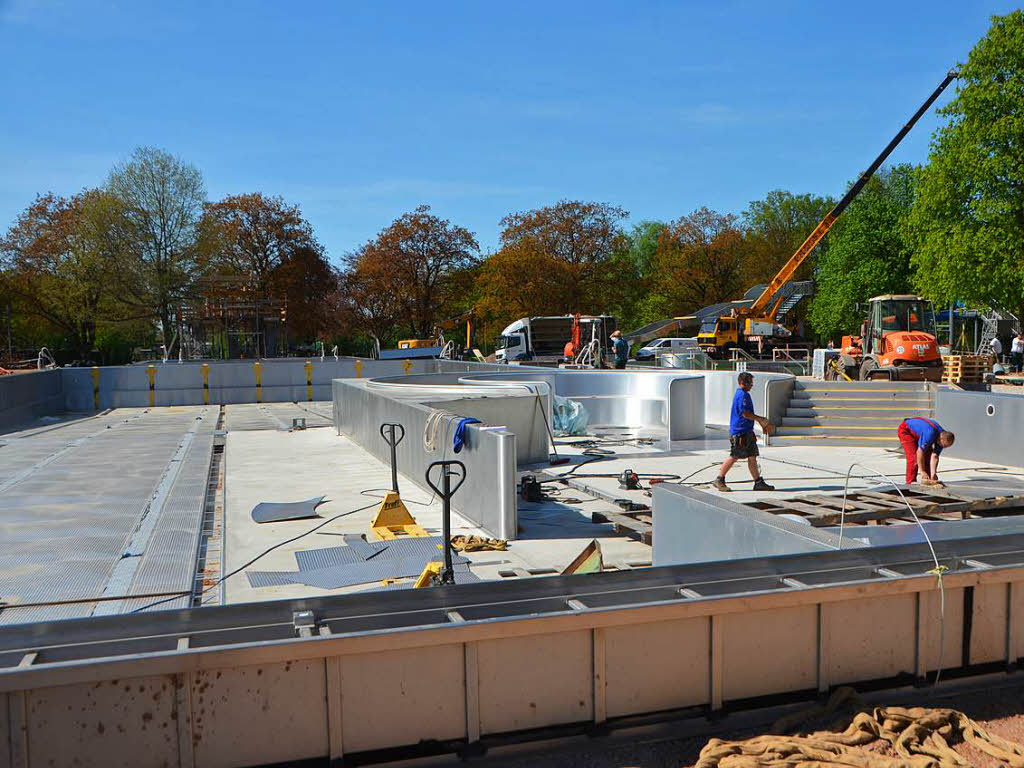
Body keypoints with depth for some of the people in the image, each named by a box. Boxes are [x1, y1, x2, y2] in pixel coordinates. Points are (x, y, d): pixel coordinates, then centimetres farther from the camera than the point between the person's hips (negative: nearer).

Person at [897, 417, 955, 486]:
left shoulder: (942, 438, -15)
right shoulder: (930, 434, -38)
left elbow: (934, 457, -13)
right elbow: (920, 452, -33)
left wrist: (933, 474, -20)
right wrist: (922, 471, -26)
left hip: (918, 433, 8)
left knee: (928, 454, -3)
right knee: (913, 456, -19)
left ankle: (927, 480, 5)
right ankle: (911, 482, -13)